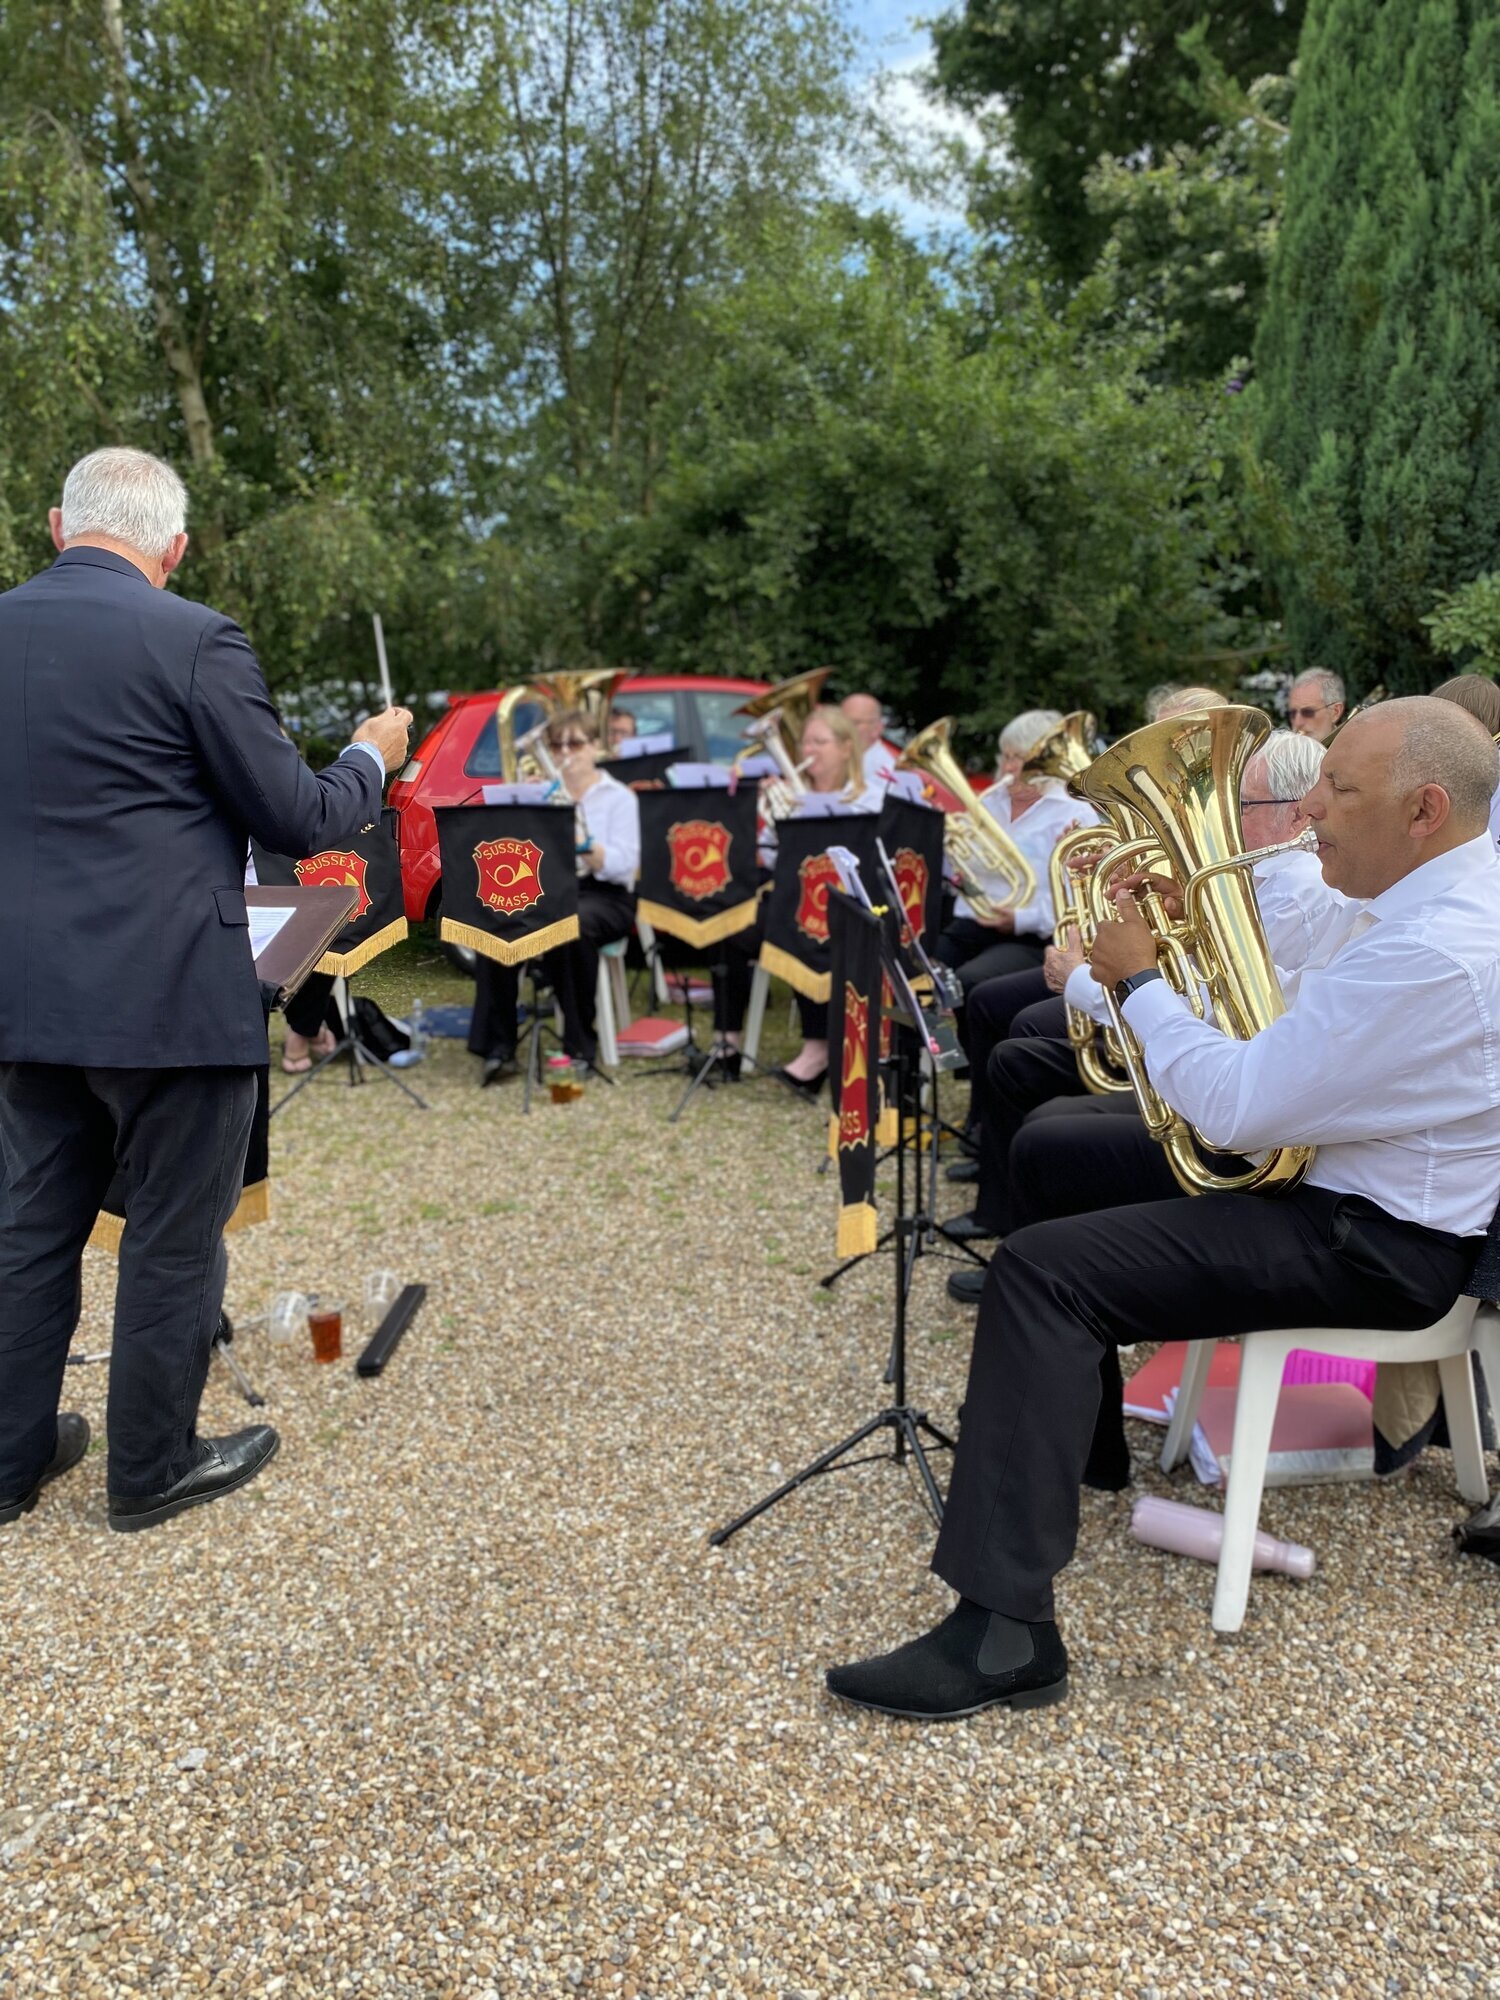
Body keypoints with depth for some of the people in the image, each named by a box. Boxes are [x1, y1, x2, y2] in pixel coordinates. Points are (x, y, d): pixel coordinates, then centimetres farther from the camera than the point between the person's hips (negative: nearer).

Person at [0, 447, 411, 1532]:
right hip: (166, 996, -6)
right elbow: (299, 820, -9)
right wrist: (373, 756, 9)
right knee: (174, 1239, 9)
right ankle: (153, 1469, 23)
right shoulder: (196, 642, -13)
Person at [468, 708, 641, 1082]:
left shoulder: (619, 797, 4)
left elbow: (626, 864, -11)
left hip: (604, 896, -3)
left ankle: (580, 1046, -22)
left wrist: (583, 845, -28)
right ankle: (498, 1048, -25)